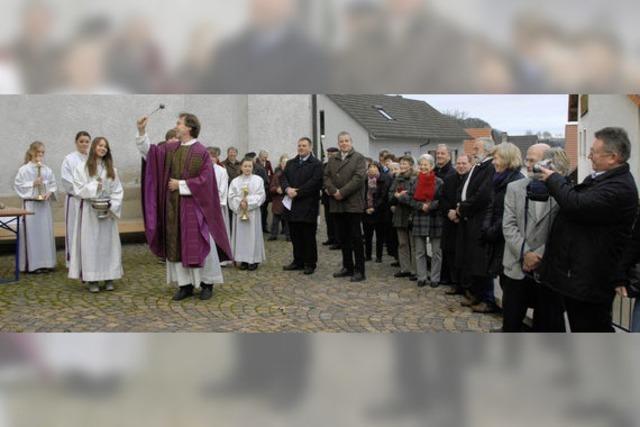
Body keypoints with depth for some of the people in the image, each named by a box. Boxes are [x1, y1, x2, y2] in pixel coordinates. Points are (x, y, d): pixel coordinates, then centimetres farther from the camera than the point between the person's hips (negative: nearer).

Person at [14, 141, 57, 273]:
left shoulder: (47, 170, 6)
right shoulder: (24, 169, -4)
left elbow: (53, 185, 9)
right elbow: (17, 185, -4)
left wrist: (50, 193, -9)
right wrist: (33, 183, -14)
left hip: (45, 204, 4)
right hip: (30, 204, -4)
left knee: (46, 232, 6)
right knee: (32, 233, -2)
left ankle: (46, 262, 16)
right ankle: (32, 264, 6)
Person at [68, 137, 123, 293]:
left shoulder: (111, 169, 8)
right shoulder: (82, 168, 1)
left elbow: (118, 191, 3)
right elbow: (78, 190, -4)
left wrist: (111, 204, -9)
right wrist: (94, 186, -13)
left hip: (108, 212, 3)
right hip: (89, 212, -3)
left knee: (108, 243, 5)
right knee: (91, 243, -1)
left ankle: (109, 277, 12)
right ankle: (92, 279, 3)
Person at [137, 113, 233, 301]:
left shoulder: (201, 152, -8)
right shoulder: (170, 148, 9)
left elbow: (205, 180, -13)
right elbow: (149, 151, 5)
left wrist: (181, 185, -13)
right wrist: (142, 131, -6)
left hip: (194, 205, -6)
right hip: (174, 206, 6)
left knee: (200, 245, -1)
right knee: (177, 245, 7)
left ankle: (207, 283, 14)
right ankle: (185, 285, 16)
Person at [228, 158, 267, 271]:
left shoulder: (258, 180, 1)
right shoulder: (235, 181, 6)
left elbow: (261, 196, -5)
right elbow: (232, 197, 1)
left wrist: (248, 201, -13)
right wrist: (240, 203, -15)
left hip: (253, 212, -2)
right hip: (239, 212, 2)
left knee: (253, 234, 0)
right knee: (241, 234, 4)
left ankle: (254, 259, 8)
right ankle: (243, 259, 11)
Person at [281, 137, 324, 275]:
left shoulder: (316, 164, -3)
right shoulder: (290, 163, 16)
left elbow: (314, 182, -14)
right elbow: (284, 178, 7)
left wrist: (297, 192, -17)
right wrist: (287, 189, -14)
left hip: (308, 206, -5)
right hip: (293, 205, 6)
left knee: (309, 237, 1)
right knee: (295, 236, 11)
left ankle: (310, 263, 10)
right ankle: (298, 261, 22)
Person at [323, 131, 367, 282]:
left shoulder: (359, 158, 0)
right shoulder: (332, 160, 16)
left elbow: (358, 178, -12)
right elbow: (326, 177, 6)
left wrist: (342, 192, -16)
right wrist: (333, 191, -12)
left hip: (353, 204, -5)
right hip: (337, 205, 5)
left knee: (356, 238, -3)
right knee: (343, 238, 11)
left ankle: (359, 270, 3)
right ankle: (347, 267, 21)